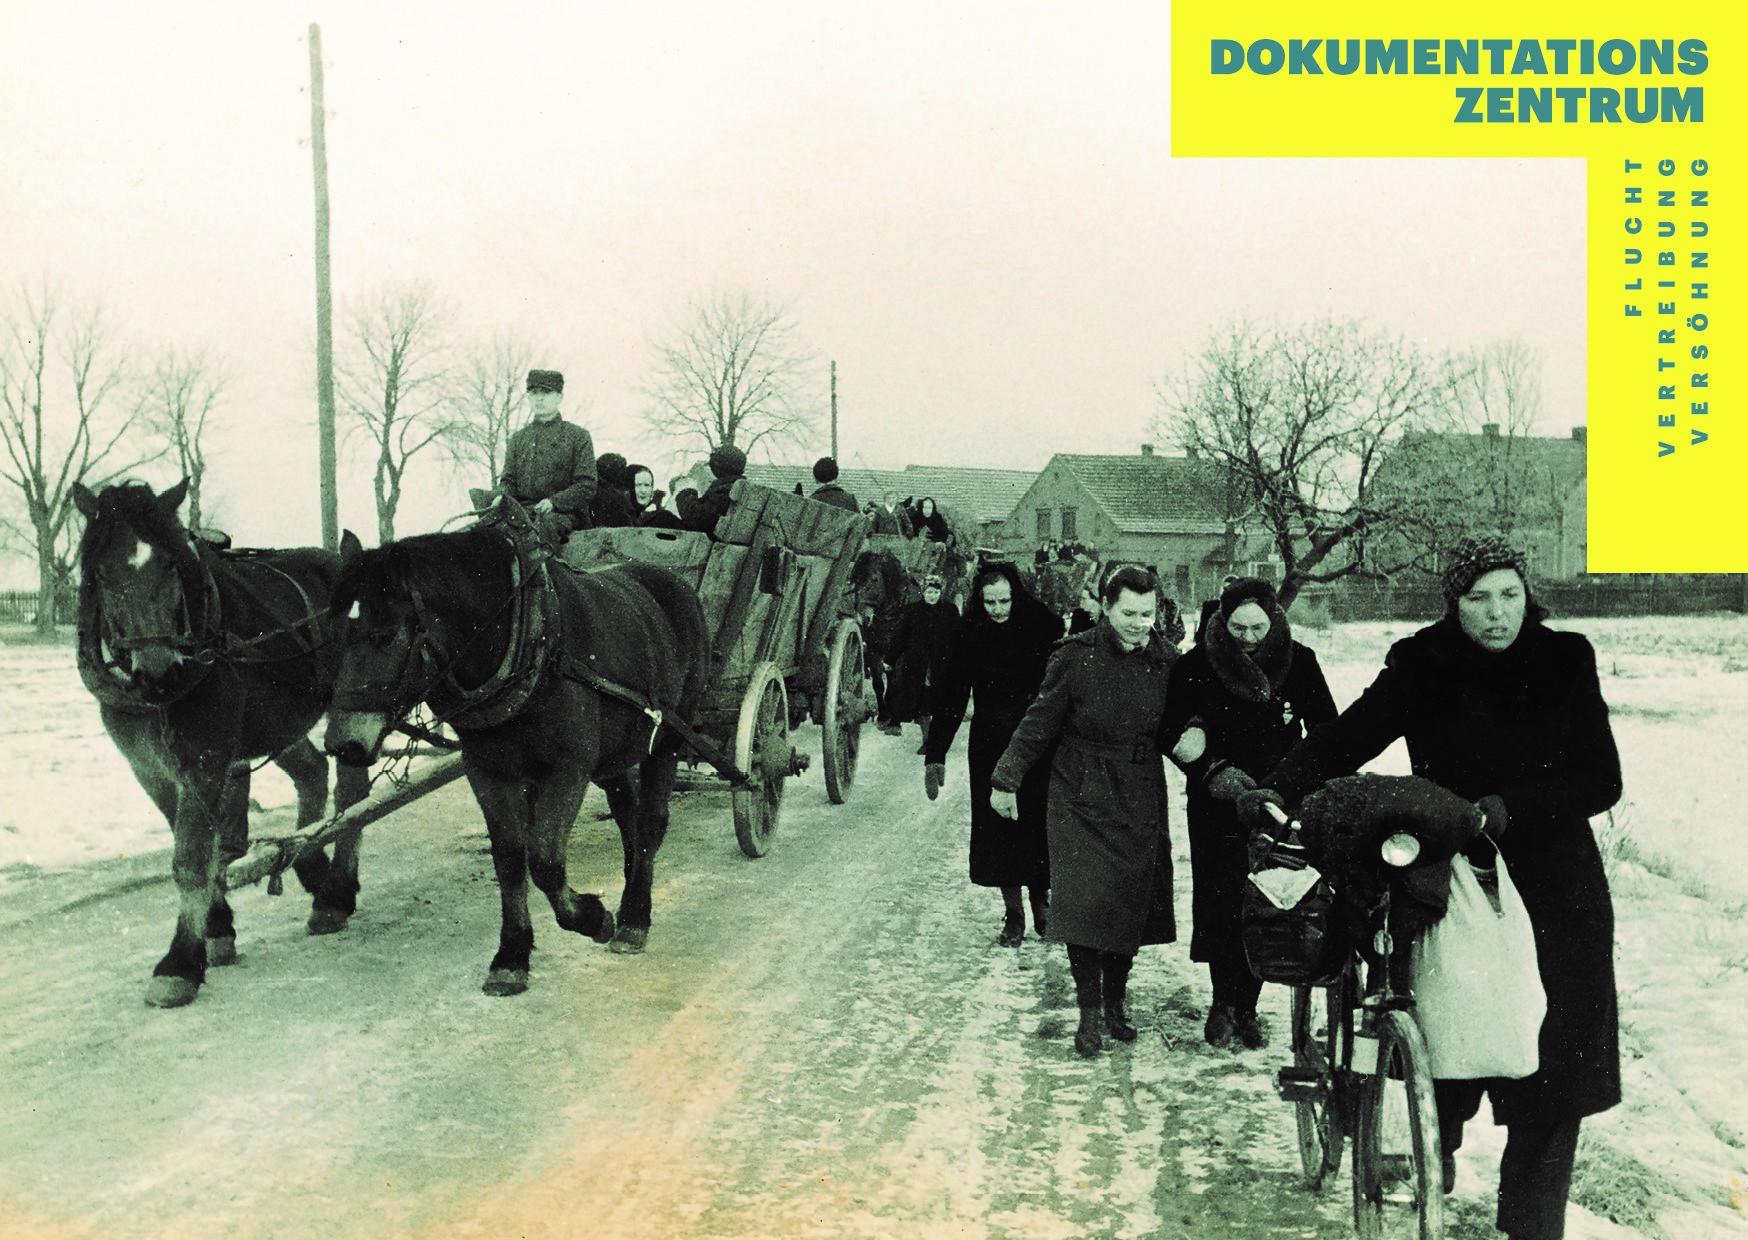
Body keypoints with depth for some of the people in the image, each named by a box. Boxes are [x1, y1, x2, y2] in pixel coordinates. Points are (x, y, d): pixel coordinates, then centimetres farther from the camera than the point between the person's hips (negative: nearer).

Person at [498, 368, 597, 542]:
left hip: (565, 513, -3)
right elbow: (508, 480, 18)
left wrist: (554, 501, -15)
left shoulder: (578, 436, 8)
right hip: (522, 510, 4)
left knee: (546, 523, -38)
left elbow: (587, 486, 0)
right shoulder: (518, 438, 22)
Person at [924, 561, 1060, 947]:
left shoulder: (1043, 626, -6)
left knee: (1039, 824, 0)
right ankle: (1013, 913, 16)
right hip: (990, 747, 1)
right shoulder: (970, 636, -3)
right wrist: (935, 756, -4)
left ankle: (1041, 902, 20)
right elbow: (949, 696, -2)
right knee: (998, 827, 4)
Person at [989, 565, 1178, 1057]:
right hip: (1081, 800, -3)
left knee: (1131, 903, 6)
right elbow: (1038, 723, -4)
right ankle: (1089, 1011, 3)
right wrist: (1006, 779, -2)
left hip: (1141, 804, 3)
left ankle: (1115, 1002, 23)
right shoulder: (1076, 657, -10)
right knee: (1083, 903, -9)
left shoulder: (1165, 661, -1)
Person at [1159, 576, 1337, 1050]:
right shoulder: (1196, 666, -4)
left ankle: (1245, 1009, 14)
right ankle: (1223, 1005, 10)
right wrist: (1212, 771, -14)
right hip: (1217, 805, -1)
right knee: (1222, 904, -6)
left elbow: (1327, 731, 7)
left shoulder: (1299, 663, 0)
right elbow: (1174, 733, 0)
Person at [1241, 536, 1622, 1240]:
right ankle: (1433, 1149, 25)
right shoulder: (1423, 668, -3)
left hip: (1555, 891, 1)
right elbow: (1342, 739, -11)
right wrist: (1275, 789, -27)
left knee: (1553, 1067, 1)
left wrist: (1507, 807, -19)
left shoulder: (1563, 664, -1)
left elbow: (1602, 780, -5)